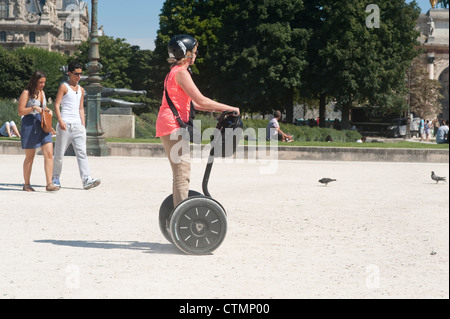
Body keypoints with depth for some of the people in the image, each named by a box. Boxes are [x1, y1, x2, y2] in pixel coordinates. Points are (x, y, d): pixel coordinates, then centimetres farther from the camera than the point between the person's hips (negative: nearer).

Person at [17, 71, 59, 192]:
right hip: (29, 125, -6)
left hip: (43, 126, 6)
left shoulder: (42, 92, 15)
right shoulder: (26, 93, -5)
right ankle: (26, 184, 17)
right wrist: (33, 108, -22)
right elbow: (20, 112, -9)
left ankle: (49, 184, -9)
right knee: (30, 157, 3)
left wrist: (49, 110, 8)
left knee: (49, 154, -8)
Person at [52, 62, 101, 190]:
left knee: (82, 153, -7)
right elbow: (57, 105, -6)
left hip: (78, 125, 5)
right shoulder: (64, 87, 1)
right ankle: (55, 177, 18)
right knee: (59, 154, 2)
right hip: (65, 125, -5)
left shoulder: (81, 90, 19)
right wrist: (60, 121, -19)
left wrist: (83, 125, 15)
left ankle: (86, 179, -15)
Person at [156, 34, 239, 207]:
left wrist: (219, 109, 18)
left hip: (170, 127, 11)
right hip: (173, 127, -11)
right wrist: (228, 108, -7)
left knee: (181, 173, 14)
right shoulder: (180, 72, -10)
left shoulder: (175, 72, 22)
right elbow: (201, 101, -16)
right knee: (182, 172, -12)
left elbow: (192, 103, 23)